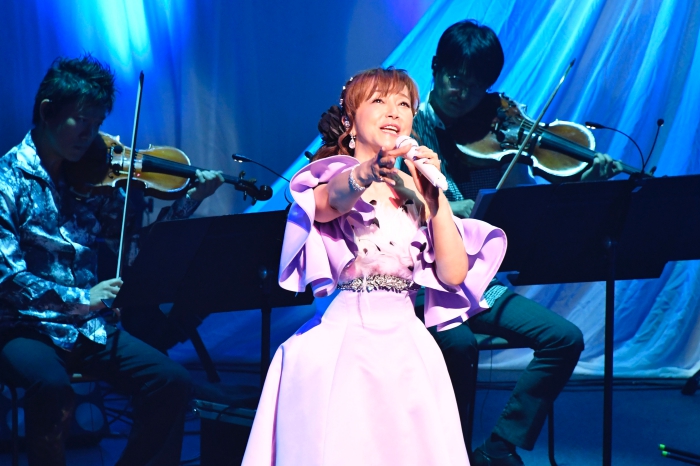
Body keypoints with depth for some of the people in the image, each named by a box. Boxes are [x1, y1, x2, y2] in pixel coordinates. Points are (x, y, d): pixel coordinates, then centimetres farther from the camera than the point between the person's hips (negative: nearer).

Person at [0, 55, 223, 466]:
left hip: (88, 326, 5)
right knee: (52, 386, -36)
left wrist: (191, 200, -5)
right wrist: (77, 299, -26)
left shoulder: (92, 178, 9)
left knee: (172, 382, -13)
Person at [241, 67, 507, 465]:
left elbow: (453, 274, 2)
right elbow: (332, 200, -25)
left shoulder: (417, 193, 13)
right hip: (343, 343, -4)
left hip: (408, 348, 4)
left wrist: (434, 195, -6)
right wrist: (367, 173, -47)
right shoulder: (329, 179, 1)